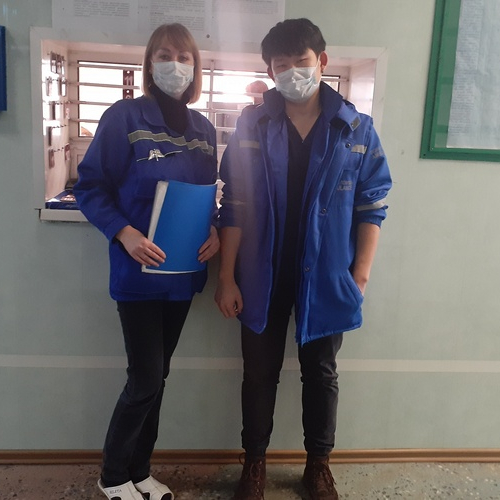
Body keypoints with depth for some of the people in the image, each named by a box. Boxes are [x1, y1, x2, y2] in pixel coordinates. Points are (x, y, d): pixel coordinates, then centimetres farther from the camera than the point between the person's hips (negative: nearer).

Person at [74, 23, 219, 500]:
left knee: (157, 375, 15)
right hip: (138, 271, -5)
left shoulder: (203, 128, 9)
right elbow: (89, 187, -8)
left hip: (183, 271, 6)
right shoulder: (124, 116, -8)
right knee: (145, 379, -1)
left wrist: (215, 231, -4)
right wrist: (124, 233, -23)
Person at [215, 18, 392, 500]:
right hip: (263, 275, 0)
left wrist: (360, 275, -6)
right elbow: (234, 207, -4)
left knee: (321, 373, 15)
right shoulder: (251, 125, -3)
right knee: (260, 373, 13)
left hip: (326, 276, 0)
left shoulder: (357, 129, -3)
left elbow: (371, 207, 0)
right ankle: (254, 461, 34)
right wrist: (227, 277, -6)